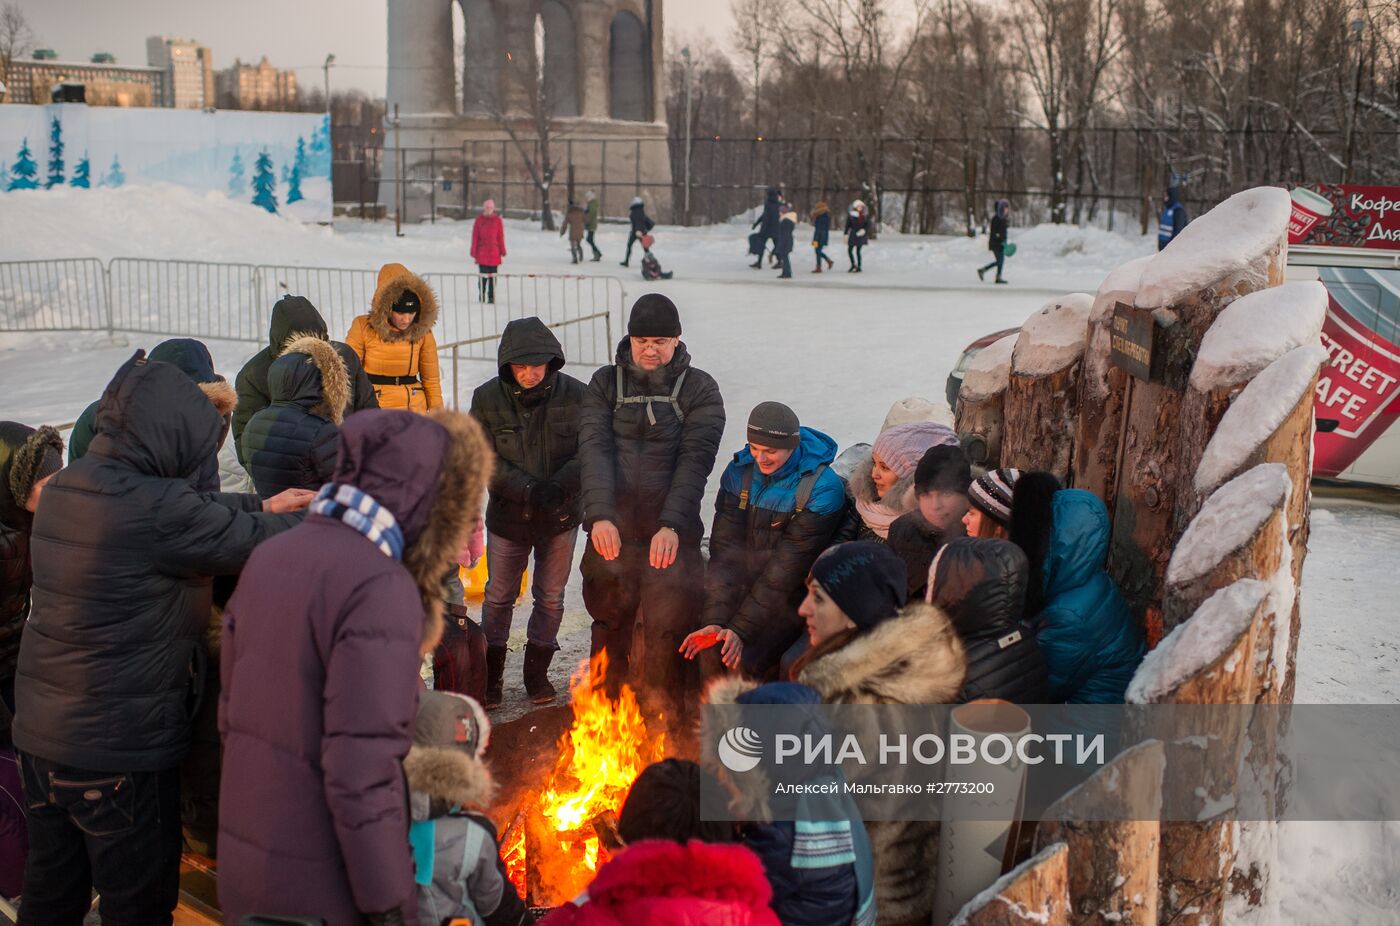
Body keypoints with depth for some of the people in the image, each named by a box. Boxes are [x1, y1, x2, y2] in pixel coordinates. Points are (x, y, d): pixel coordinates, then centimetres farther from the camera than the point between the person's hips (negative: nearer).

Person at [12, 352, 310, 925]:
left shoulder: (62, 489, 2)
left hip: (39, 731, 8)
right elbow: (255, 544, -15)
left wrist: (263, 507, 15)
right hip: (118, 749, -8)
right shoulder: (155, 508, -25)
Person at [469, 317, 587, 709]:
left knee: (551, 598, 12)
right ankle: (490, 675, 27)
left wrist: (559, 485, -26)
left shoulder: (574, 395, -12)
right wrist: (527, 490, -24)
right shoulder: (487, 398, -11)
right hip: (508, 516, 0)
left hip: (560, 516, 0)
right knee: (499, 597, 11)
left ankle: (537, 671, 31)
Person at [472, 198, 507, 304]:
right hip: (482, 254, 0)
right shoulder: (479, 220, 3)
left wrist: (502, 252, 2)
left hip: (494, 253, 1)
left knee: (493, 276, 2)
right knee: (483, 276, -1)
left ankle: (491, 297, 8)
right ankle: (481, 296, 10)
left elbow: (501, 237, 5)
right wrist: (474, 253, 1)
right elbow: (475, 237, 4)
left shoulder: (497, 220, 4)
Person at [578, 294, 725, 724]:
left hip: (672, 532, -2)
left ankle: (665, 715, 15)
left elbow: (695, 459, -8)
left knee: (669, 625, 0)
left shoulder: (699, 389, 2)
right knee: (610, 621, 10)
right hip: (612, 529, 2)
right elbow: (594, 449, -5)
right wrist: (600, 516, -20)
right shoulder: (605, 383, 7)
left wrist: (672, 524, -21)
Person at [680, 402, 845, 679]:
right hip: (743, 585, 4)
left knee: (742, 663, -23)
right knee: (711, 654, -16)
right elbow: (724, 549, -7)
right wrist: (714, 621, -18)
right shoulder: (739, 472, -2)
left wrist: (740, 628, -21)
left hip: (791, 598, -4)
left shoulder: (822, 489, -17)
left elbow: (788, 567, -19)